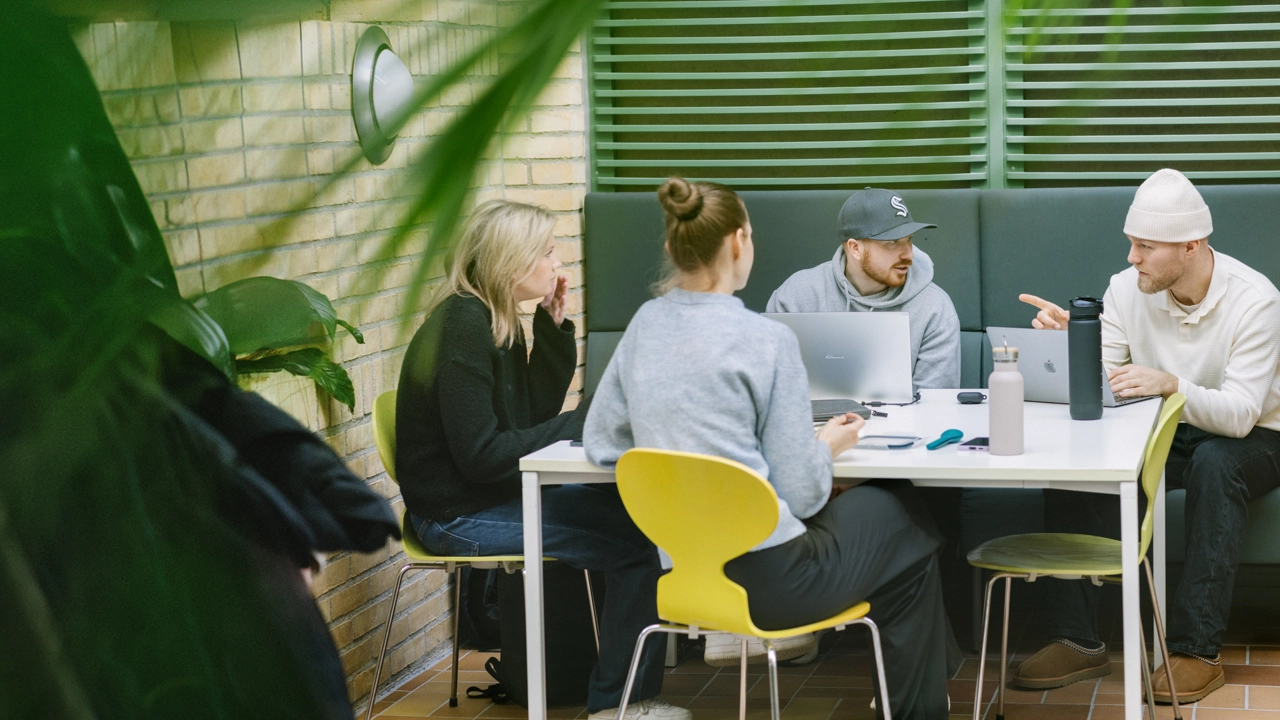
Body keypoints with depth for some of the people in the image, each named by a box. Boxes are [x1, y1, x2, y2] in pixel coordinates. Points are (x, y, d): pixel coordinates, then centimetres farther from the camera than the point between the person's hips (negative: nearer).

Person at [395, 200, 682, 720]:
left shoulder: (496, 320, 8)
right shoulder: (463, 329, -20)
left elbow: (537, 411, 11)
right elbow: (481, 455, -24)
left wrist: (554, 324, 2)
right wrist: (582, 424, -18)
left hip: (493, 496, 10)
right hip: (459, 517, -10)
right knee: (637, 539, -15)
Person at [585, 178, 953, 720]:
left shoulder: (645, 325, 1)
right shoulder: (767, 341, -16)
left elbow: (600, 444, 11)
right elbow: (800, 493, -13)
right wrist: (829, 446, 6)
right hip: (767, 581, -7)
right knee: (904, 517, 22)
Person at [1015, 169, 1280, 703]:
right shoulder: (1126, 290, -9)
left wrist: (1171, 384, -48)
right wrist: (1068, 339, -31)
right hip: (1163, 436, 4)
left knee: (1214, 462, -38)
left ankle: (1196, 650, -33)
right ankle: (1077, 639, -19)